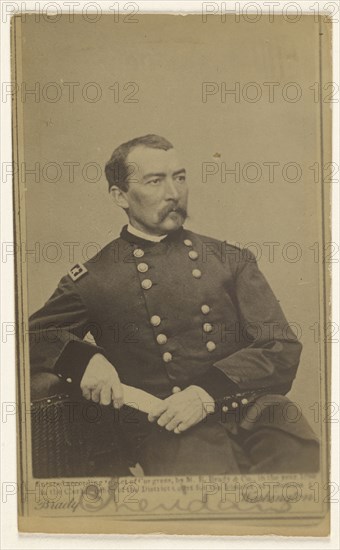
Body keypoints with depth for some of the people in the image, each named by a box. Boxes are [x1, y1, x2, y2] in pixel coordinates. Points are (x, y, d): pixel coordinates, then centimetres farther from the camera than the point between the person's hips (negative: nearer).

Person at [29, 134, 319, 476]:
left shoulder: (231, 260, 15)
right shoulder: (93, 280, 10)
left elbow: (283, 349, 8)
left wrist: (208, 391, -10)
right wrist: (85, 359, -9)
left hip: (256, 409, 2)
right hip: (164, 428, -1)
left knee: (309, 462, -26)